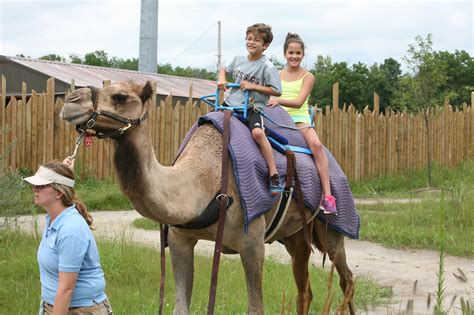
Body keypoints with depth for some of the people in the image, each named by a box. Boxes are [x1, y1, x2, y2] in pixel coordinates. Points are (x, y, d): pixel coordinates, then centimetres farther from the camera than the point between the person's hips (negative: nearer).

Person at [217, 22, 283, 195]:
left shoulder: (267, 67, -9)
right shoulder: (238, 60, 9)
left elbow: (276, 91, -12)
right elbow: (224, 69, 29)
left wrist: (253, 86, -16)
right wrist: (222, 79, 7)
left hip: (252, 108, -7)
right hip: (230, 104, 7)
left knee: (257, 132, -33)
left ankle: (274, 174, -29)